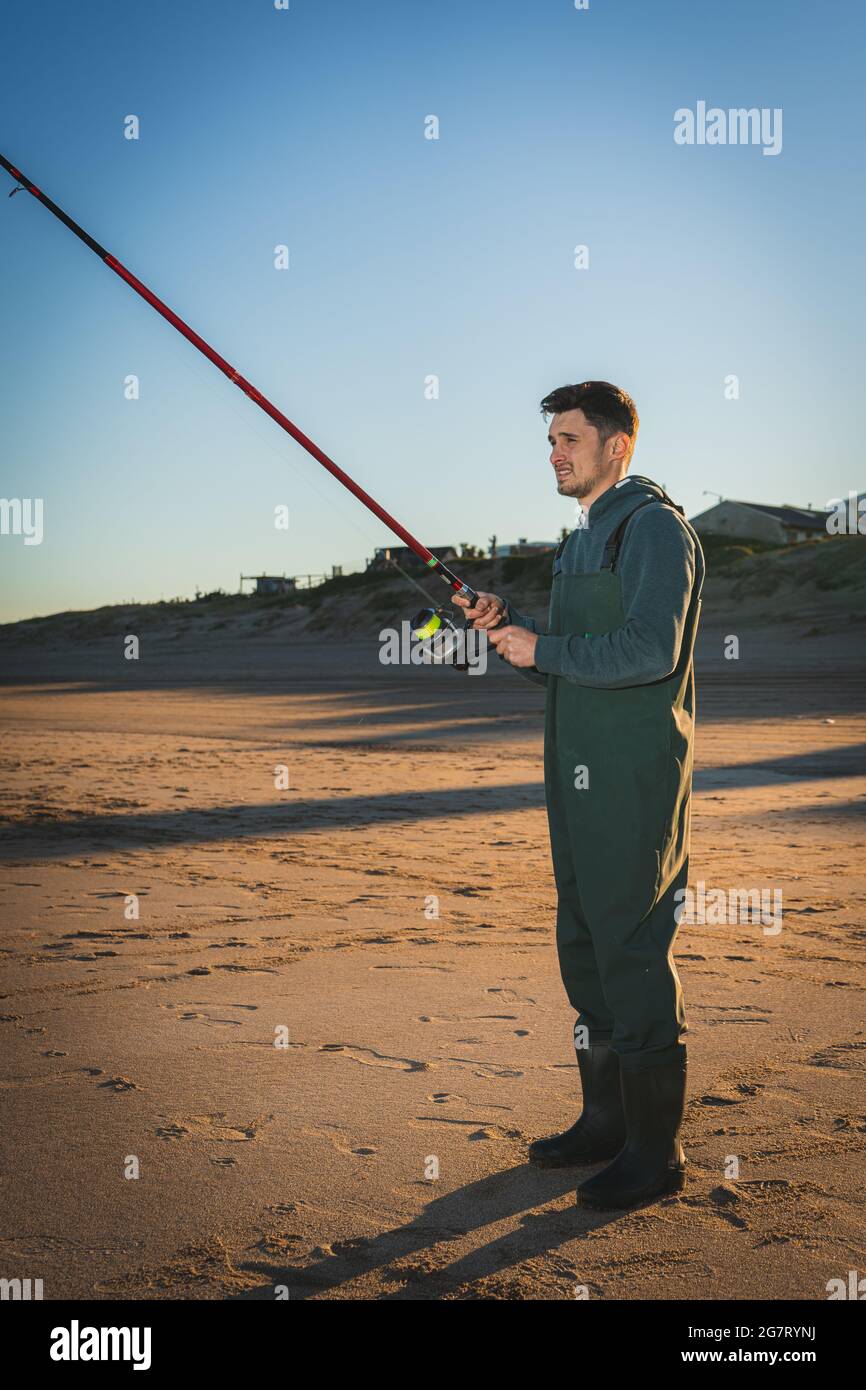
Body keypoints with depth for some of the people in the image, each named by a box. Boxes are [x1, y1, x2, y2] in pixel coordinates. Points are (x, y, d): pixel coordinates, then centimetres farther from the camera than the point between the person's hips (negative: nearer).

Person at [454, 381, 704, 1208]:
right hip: (581, 773, 10)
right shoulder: (579, 543, 19)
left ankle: (654, 1148, 4)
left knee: (632, 948, -6)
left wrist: (541, 648, -15)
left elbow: (651, 651, -22)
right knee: (583, 946, 14)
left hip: (633, 774, -10)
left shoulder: (654, 528, -10)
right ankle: (606, 1118, 26)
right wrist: (504, 625, 5)